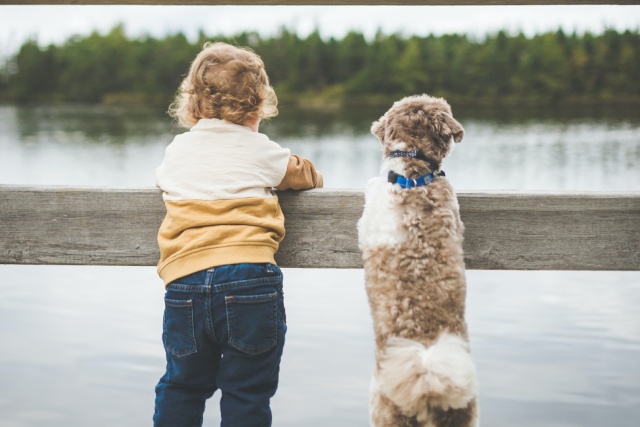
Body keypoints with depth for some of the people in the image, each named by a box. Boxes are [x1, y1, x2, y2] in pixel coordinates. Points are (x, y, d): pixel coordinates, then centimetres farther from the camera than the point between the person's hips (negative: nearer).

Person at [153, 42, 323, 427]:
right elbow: (311, 176, 20)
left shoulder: (177, 149, 15)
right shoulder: (261, 150, 6)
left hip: (184, 283, 3)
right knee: (248, 394, 6)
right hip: (250, 276, -3)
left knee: (182, 387, 20)